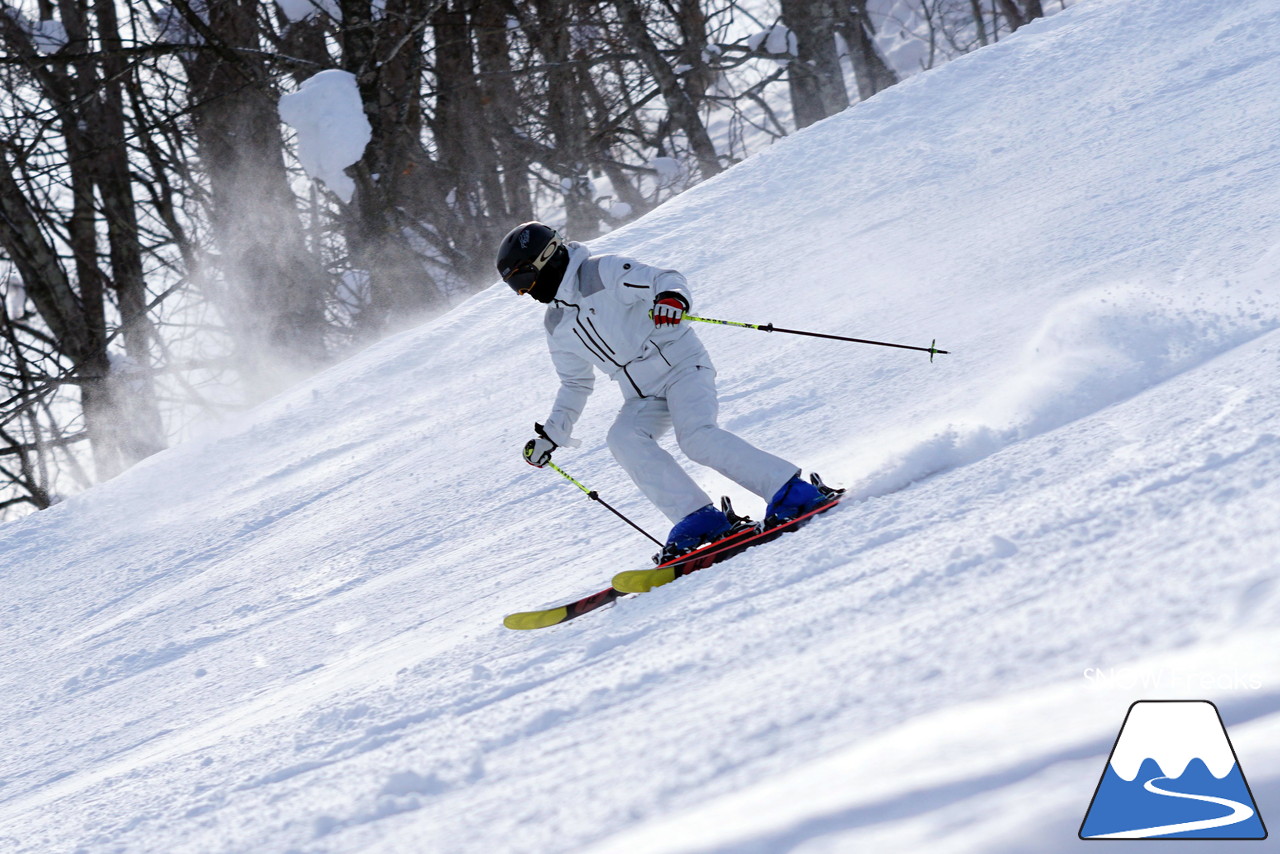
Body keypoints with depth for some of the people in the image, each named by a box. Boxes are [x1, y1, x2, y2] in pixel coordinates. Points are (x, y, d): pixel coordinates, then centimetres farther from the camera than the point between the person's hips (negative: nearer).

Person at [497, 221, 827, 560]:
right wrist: (552, 433, 21)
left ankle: (791, 490, -24)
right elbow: (576, 384, 27)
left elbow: (664, 278, -18)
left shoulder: (603, 273, -8)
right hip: (643, 398, 6)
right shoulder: (558, 327, 15)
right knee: (623, 438, -24)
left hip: (681, 364, -6)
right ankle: (698, 519, -29)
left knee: (697, 437, -30)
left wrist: (672, 296, -41)